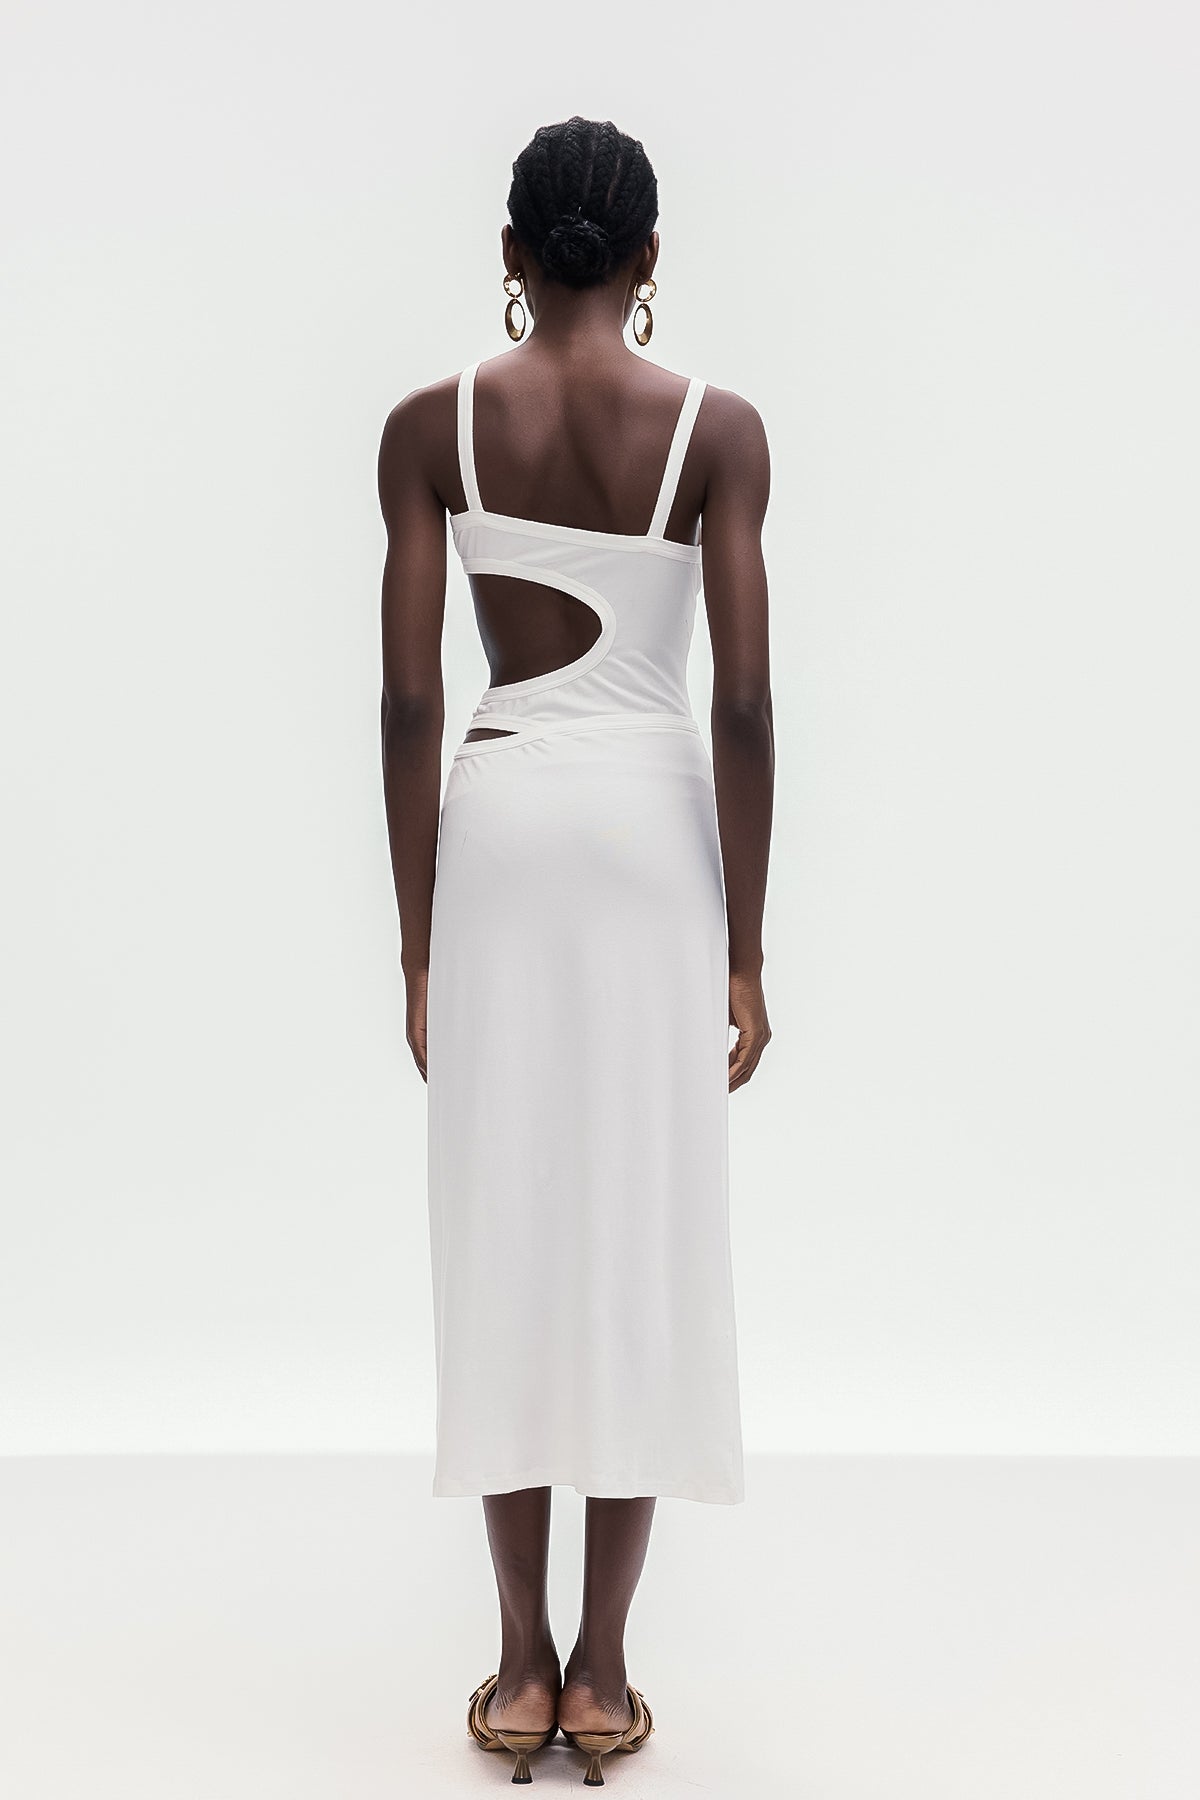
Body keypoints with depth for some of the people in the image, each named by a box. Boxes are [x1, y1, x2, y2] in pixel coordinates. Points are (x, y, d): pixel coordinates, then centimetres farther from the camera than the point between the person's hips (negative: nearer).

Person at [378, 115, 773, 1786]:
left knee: (505, 1230, 8)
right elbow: (743, 700, -9)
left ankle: (522, 1663, 16)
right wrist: (746, 948, -2)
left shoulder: (430, 424, -1)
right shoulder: (719, 427, -4)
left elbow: (409, 698, -5)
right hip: (657, 827, -1)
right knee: (644, 1231, 6)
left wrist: (417, 937, 2)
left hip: (495, 823, 1)